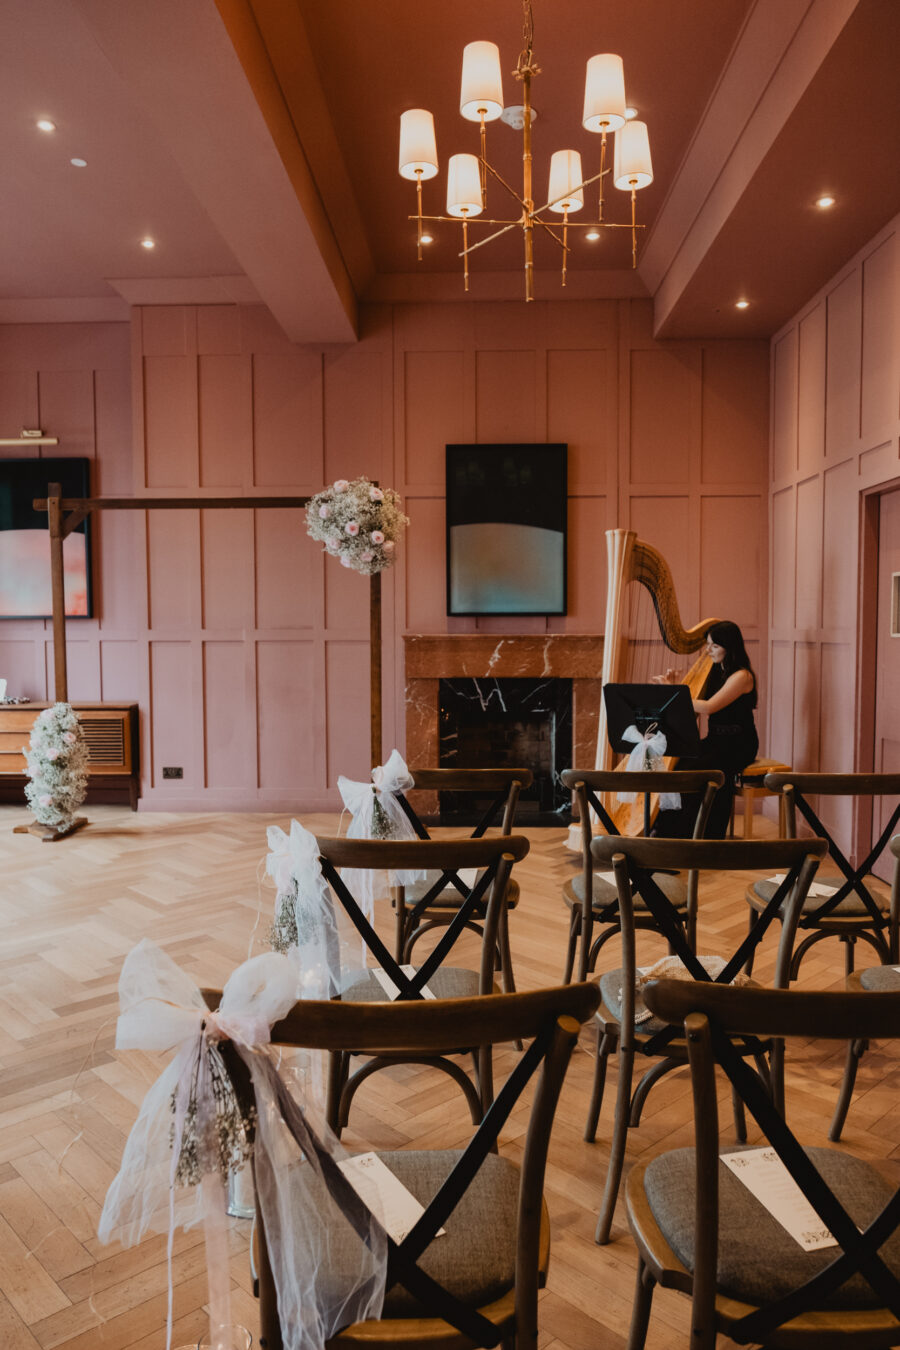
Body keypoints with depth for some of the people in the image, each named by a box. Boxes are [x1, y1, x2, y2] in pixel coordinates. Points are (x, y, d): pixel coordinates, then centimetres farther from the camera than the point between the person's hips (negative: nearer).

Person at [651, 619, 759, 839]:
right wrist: (674, 687, -4)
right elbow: (695, 704, 12)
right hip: (715, 740, 7)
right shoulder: (716, 671, 14)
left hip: (738, 745, -7)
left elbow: (709, 707, -23)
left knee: (692, 769, -29)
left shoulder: (742, 676, -12)